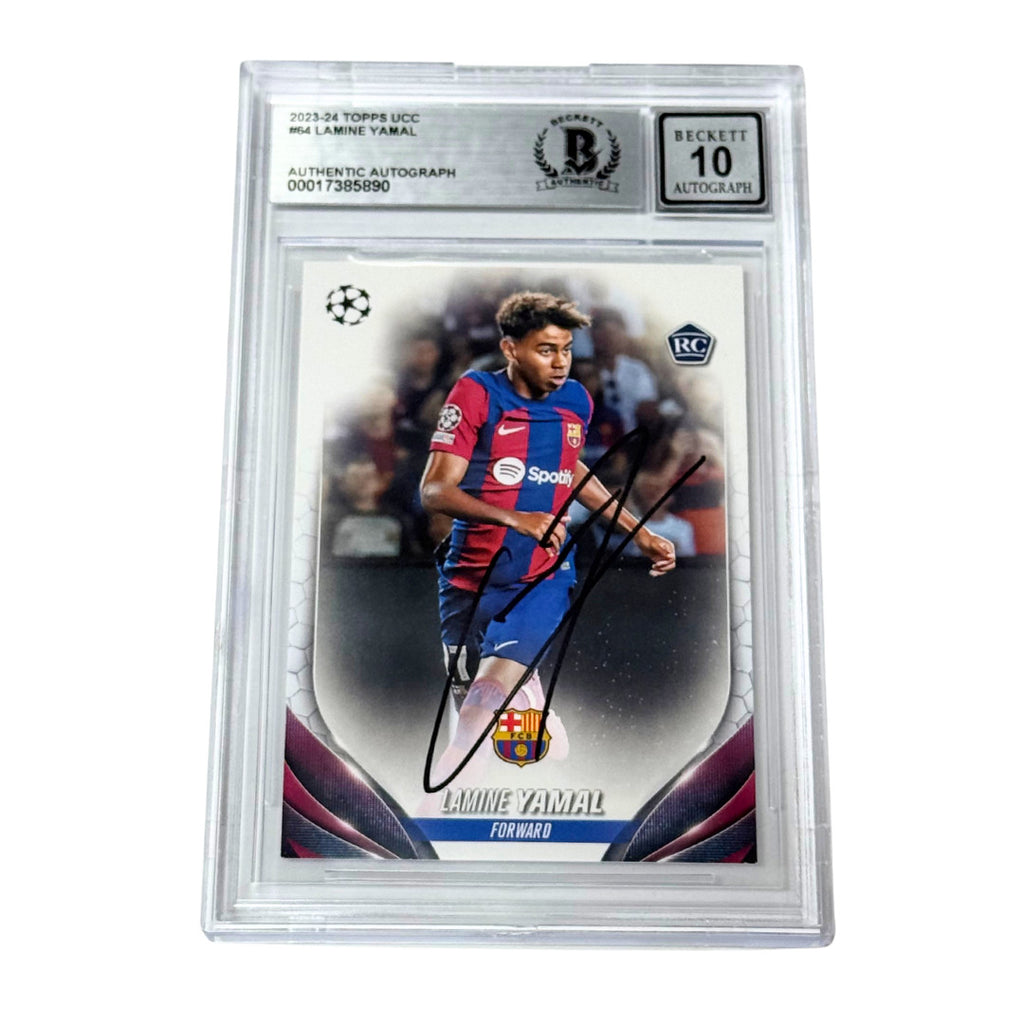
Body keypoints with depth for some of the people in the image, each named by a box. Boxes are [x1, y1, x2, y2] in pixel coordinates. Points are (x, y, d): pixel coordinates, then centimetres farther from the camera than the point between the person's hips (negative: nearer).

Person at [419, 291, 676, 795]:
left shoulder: (576, 401, 5)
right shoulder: (476, 392, -8)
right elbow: (434, 489, -15)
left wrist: (641, 534, 26)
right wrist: (514, 518, -30)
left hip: (543, 577, 1)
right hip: (470, 579, -1)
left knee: (492, 693, -20)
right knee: (476, 715, 8)